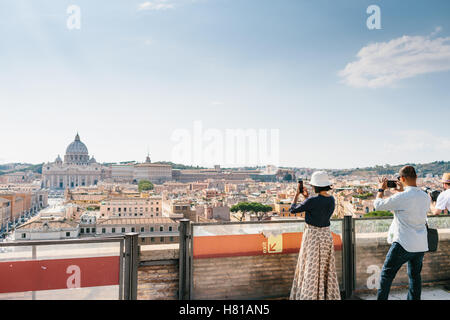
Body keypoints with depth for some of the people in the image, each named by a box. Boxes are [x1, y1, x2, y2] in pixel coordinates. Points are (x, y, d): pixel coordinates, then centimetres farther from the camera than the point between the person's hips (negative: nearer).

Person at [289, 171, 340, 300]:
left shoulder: (312, 201, -22)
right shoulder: (331, 199, 0)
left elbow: (293, 210, -10)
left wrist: (297, 194, 2)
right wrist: (306, 197, 17)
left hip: (313, 236, -7)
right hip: (326, 235, 7)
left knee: (311, 270, 4)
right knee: (326, 270, 18)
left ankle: (310, 296, 12)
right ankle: (330, 296, 28)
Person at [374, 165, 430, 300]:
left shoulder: (401, 197, -19)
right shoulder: (426, 197, 2)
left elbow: (378, 204, -8)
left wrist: (381, 189, 8)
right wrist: (402, 191, 23)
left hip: (403, 244, -6)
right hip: (421, 245, 7)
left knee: (386, 274, 5)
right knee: (415, 275, 19)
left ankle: (381, 298, 8)